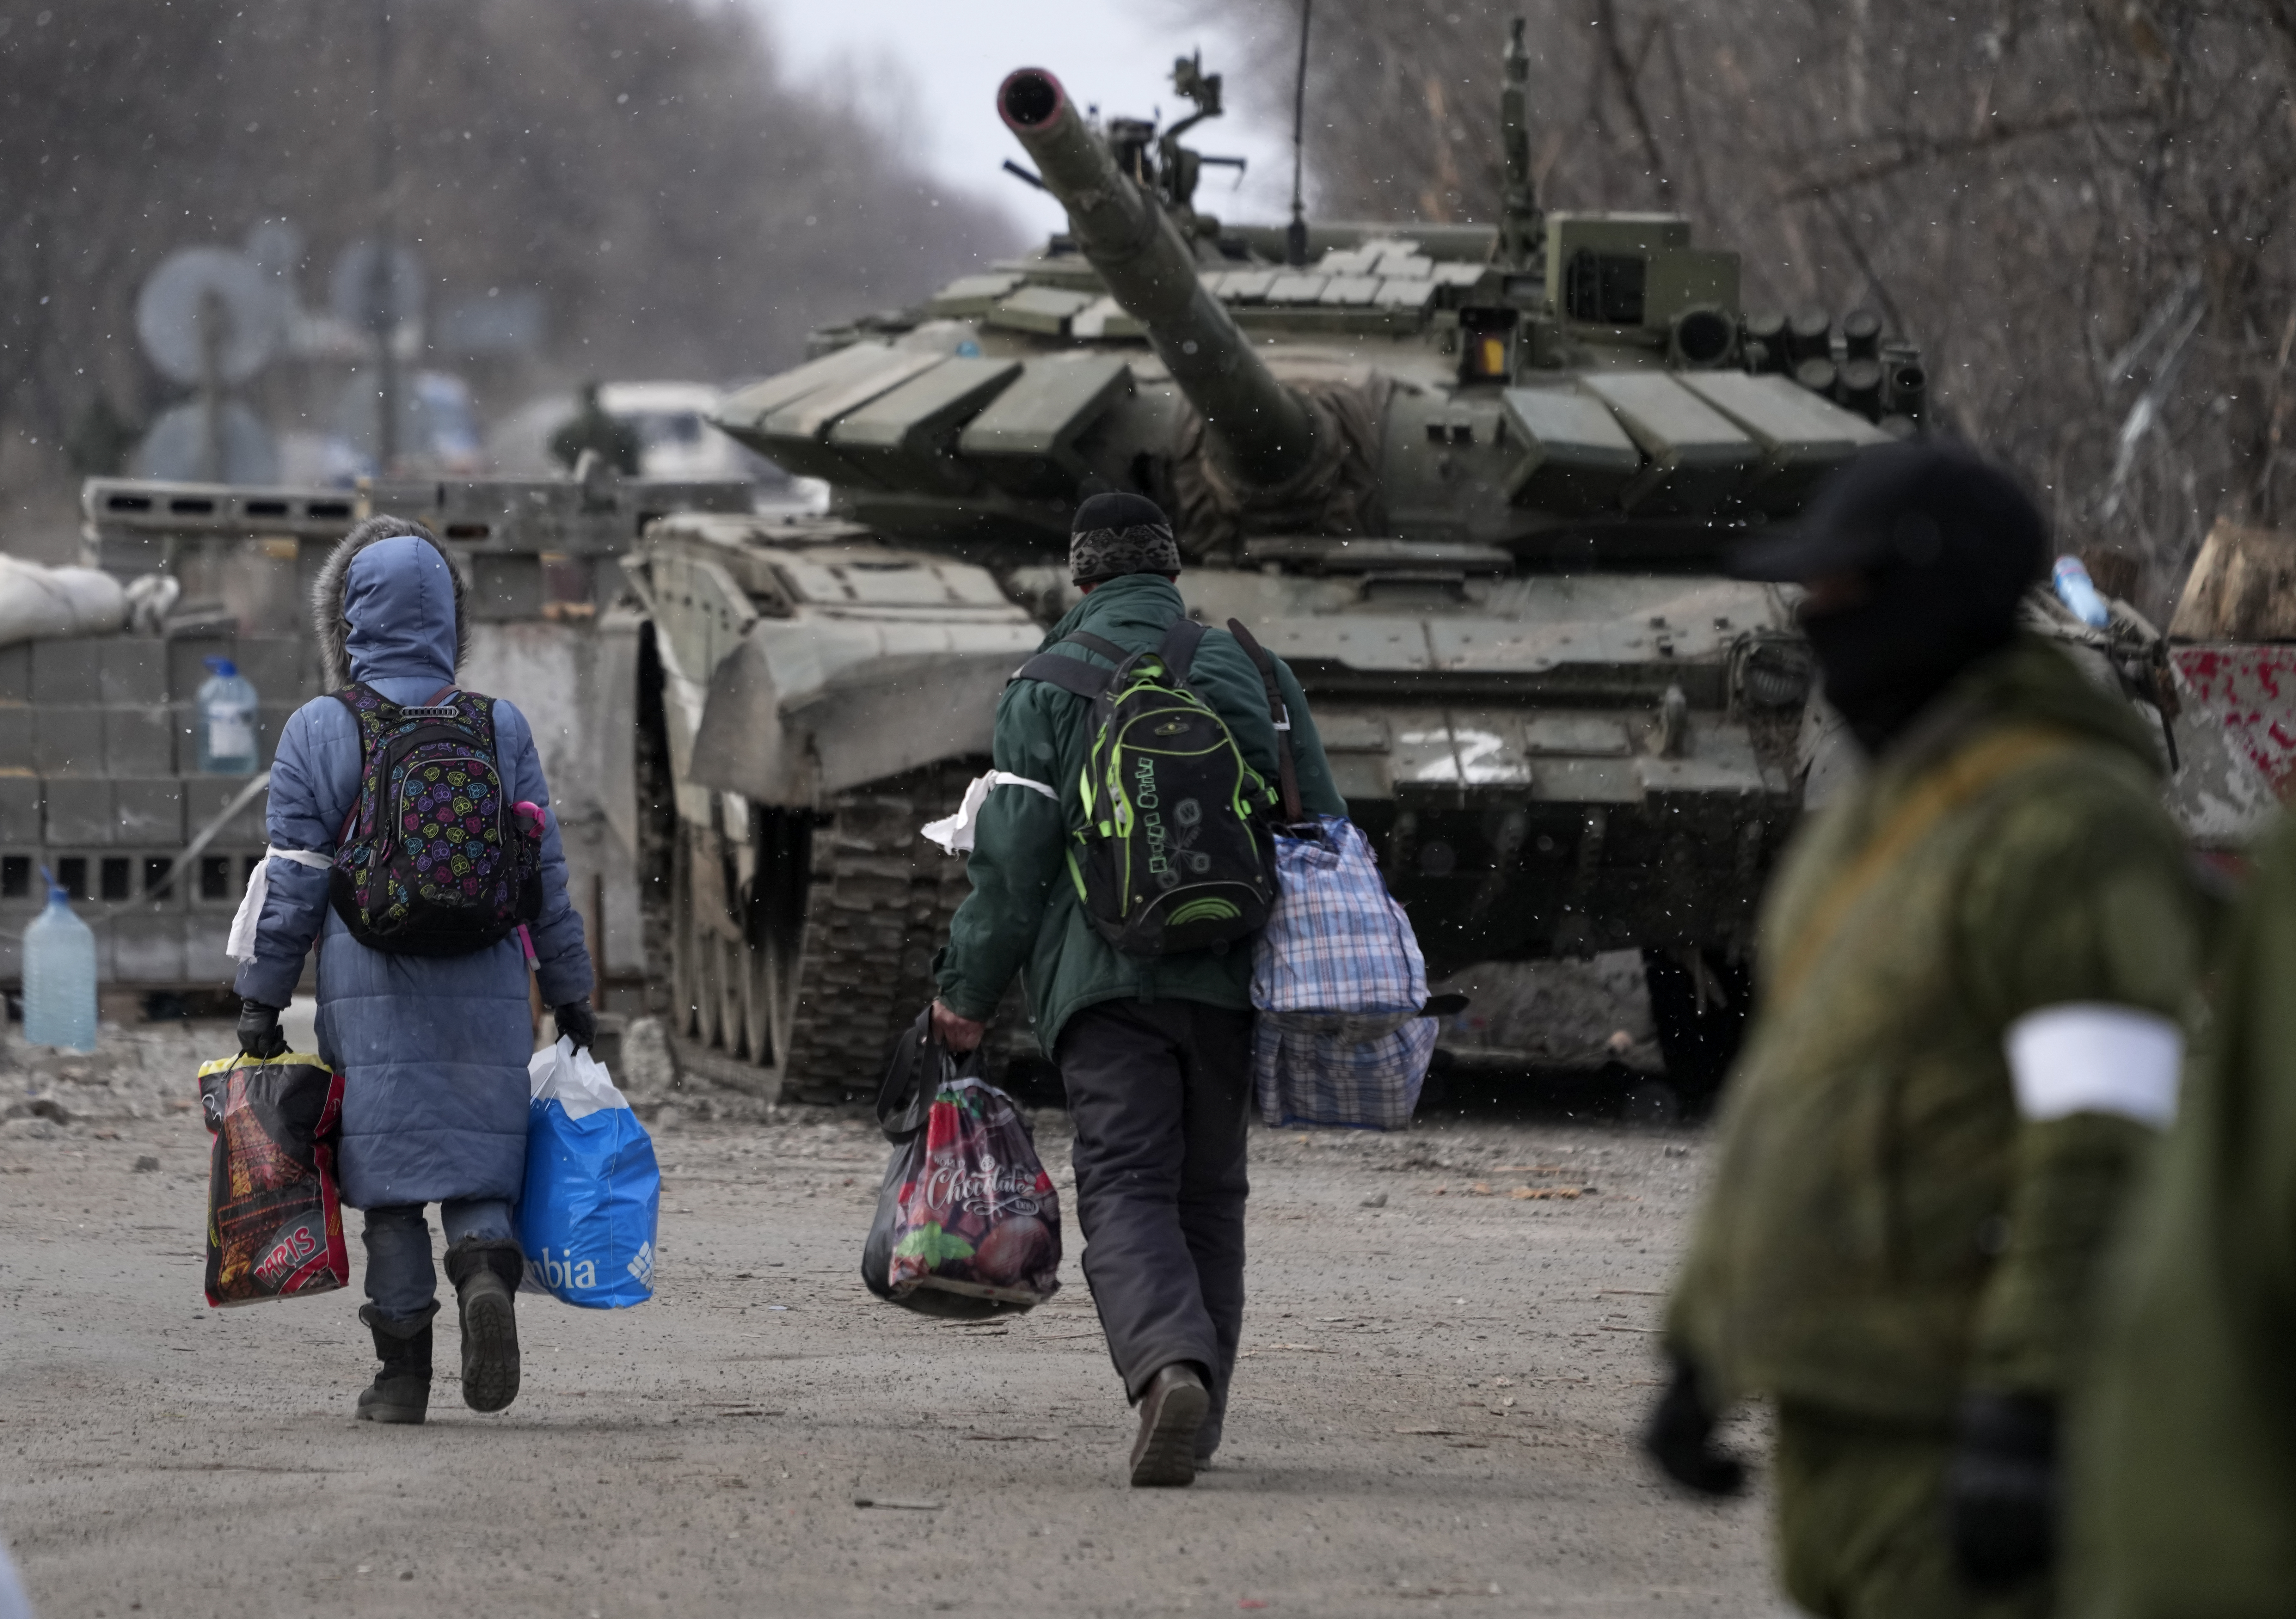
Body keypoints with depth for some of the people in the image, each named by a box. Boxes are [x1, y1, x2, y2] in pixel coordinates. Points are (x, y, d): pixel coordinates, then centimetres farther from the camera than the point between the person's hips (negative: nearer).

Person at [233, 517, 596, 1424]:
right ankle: (487, 1271, -23)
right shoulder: (501, 729, 6)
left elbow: (293, 881, 0)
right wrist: (570, 992, 16)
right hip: (487, 993, 2)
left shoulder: (318, 734, 0)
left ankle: (404, 1371, 1)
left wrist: (263, 997, 5)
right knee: (478, 1169, 7)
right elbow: (546, 873, 9)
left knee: (391, 1184, 3)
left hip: (371, 996, -1)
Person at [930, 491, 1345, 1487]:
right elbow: (1325, 835, 13)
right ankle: (1198, 1420, 16)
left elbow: (1013, 856, -3)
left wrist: (968, 995, 6)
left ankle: (1168, 1366, -33)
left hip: (1106, 981, -3)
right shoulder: (1255, 673, 13)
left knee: (1125, 1188, -7)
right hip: (1233, 980, 3)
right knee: (1209, 1192, 14)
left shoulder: (1048, 687, 2)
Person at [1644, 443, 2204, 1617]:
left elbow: (2110, 1155, -24)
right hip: (1851, 1390, 10)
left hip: (1966, 1413, -10)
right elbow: (1790, 1090, 22)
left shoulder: (2066, 828, -17)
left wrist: (2032, 1418, -30)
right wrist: (1701, 1348, 22)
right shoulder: (1877, 824, 15)